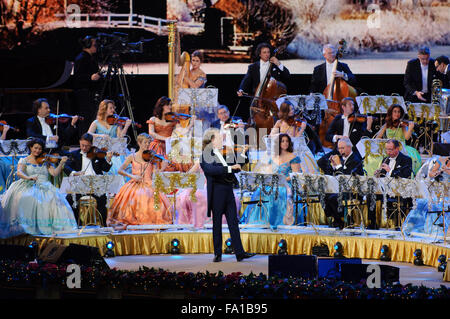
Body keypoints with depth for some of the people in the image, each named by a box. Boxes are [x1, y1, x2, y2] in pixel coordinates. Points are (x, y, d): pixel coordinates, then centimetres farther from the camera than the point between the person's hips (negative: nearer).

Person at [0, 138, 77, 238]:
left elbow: (54, 173, 5)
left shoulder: (45, 161, 18)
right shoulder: (24, 161, 12)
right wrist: (28, 177, -27)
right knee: (24, 198, -38)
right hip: (29, 186, -2)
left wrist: (61, 163, -12)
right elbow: (19, 172, -6)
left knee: (54, 198, -32)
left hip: (44, 187, 2)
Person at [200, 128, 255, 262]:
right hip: (216, 192, -7)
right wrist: (230, 168, -28)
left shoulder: (223, 154, 16)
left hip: (228, 191, 7)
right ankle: (218, 254, 8)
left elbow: (234, 167, 25)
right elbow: (210, 169, -25)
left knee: (233, 223, 3)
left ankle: (240, 253, 2)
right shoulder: (205, 155, -8)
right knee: (217, 224, 1)